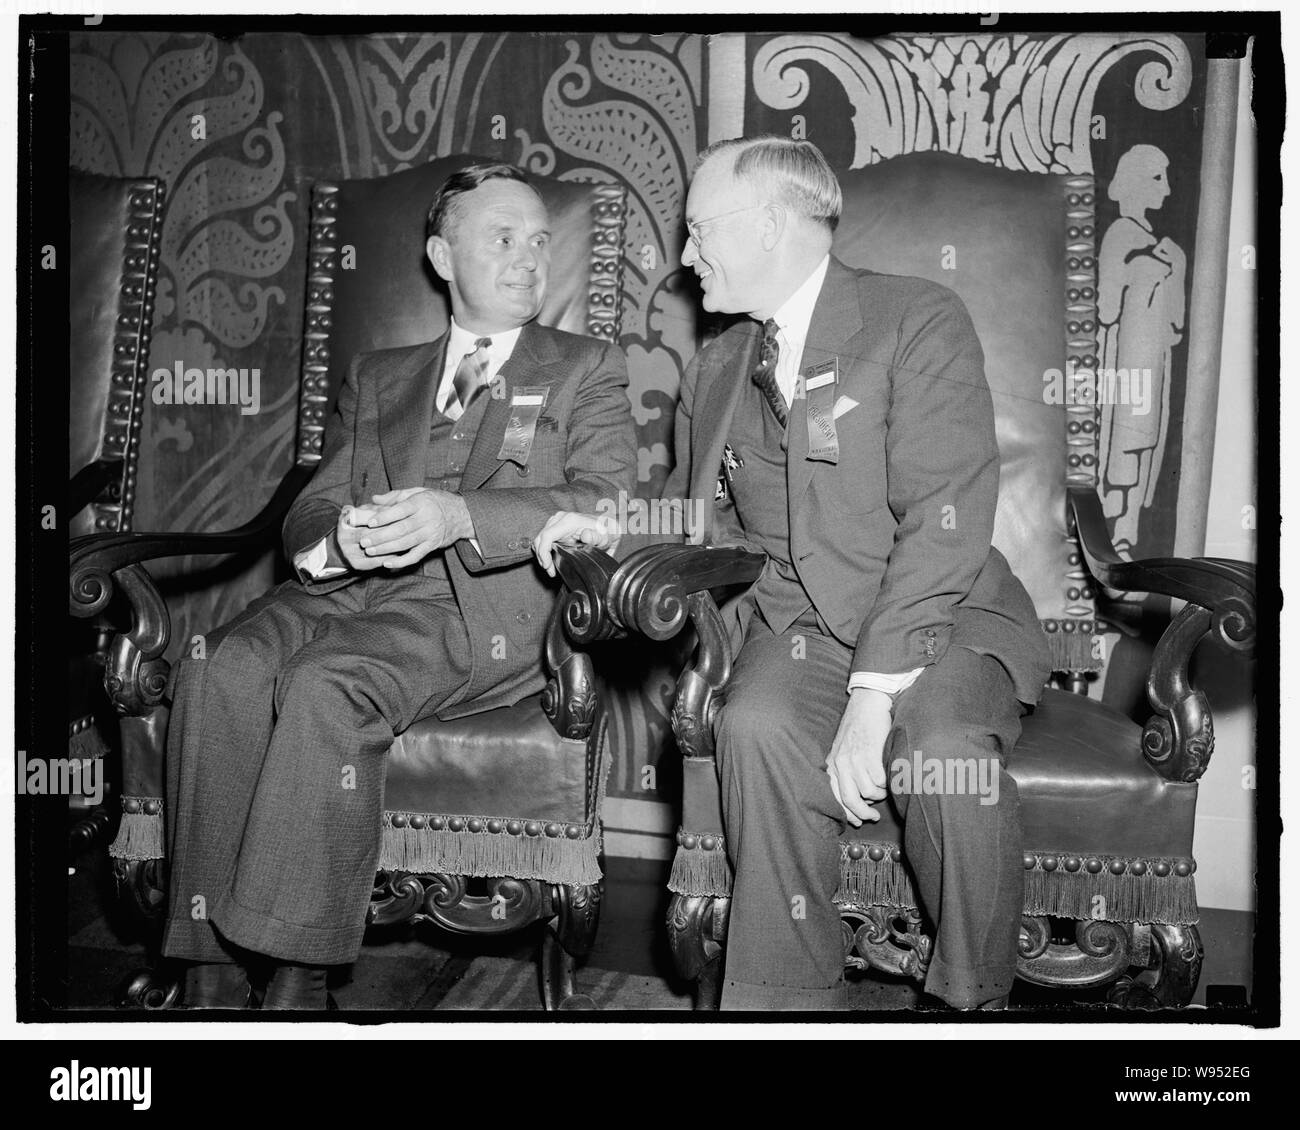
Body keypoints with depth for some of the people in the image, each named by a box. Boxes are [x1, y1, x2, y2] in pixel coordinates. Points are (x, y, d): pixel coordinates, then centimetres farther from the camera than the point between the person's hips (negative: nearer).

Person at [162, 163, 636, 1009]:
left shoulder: (587, 370, 17)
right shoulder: (378, 377, 28)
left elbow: (604, 502, -2)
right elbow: (309, 511, 19)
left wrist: (461, 515, -18)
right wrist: (339, 535, -9)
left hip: (485, 607, -4)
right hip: (348, 590, 4)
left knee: (324, 686, -32)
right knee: (219, 676, -25)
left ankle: (298, 974, -23)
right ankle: (212, 967, -18)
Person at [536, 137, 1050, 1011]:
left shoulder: (920, 322, -5)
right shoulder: (715, 372, 16)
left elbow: (945, 524, -15)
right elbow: (710, 524, 25)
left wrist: (873, 694, -24)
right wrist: (618, 530, 3)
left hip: (942, 618, -3)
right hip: (799, 622, 4)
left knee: (947, 750, -32)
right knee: (758, 726, -29)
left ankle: (972, 998, -6)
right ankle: (790, 999, -14)